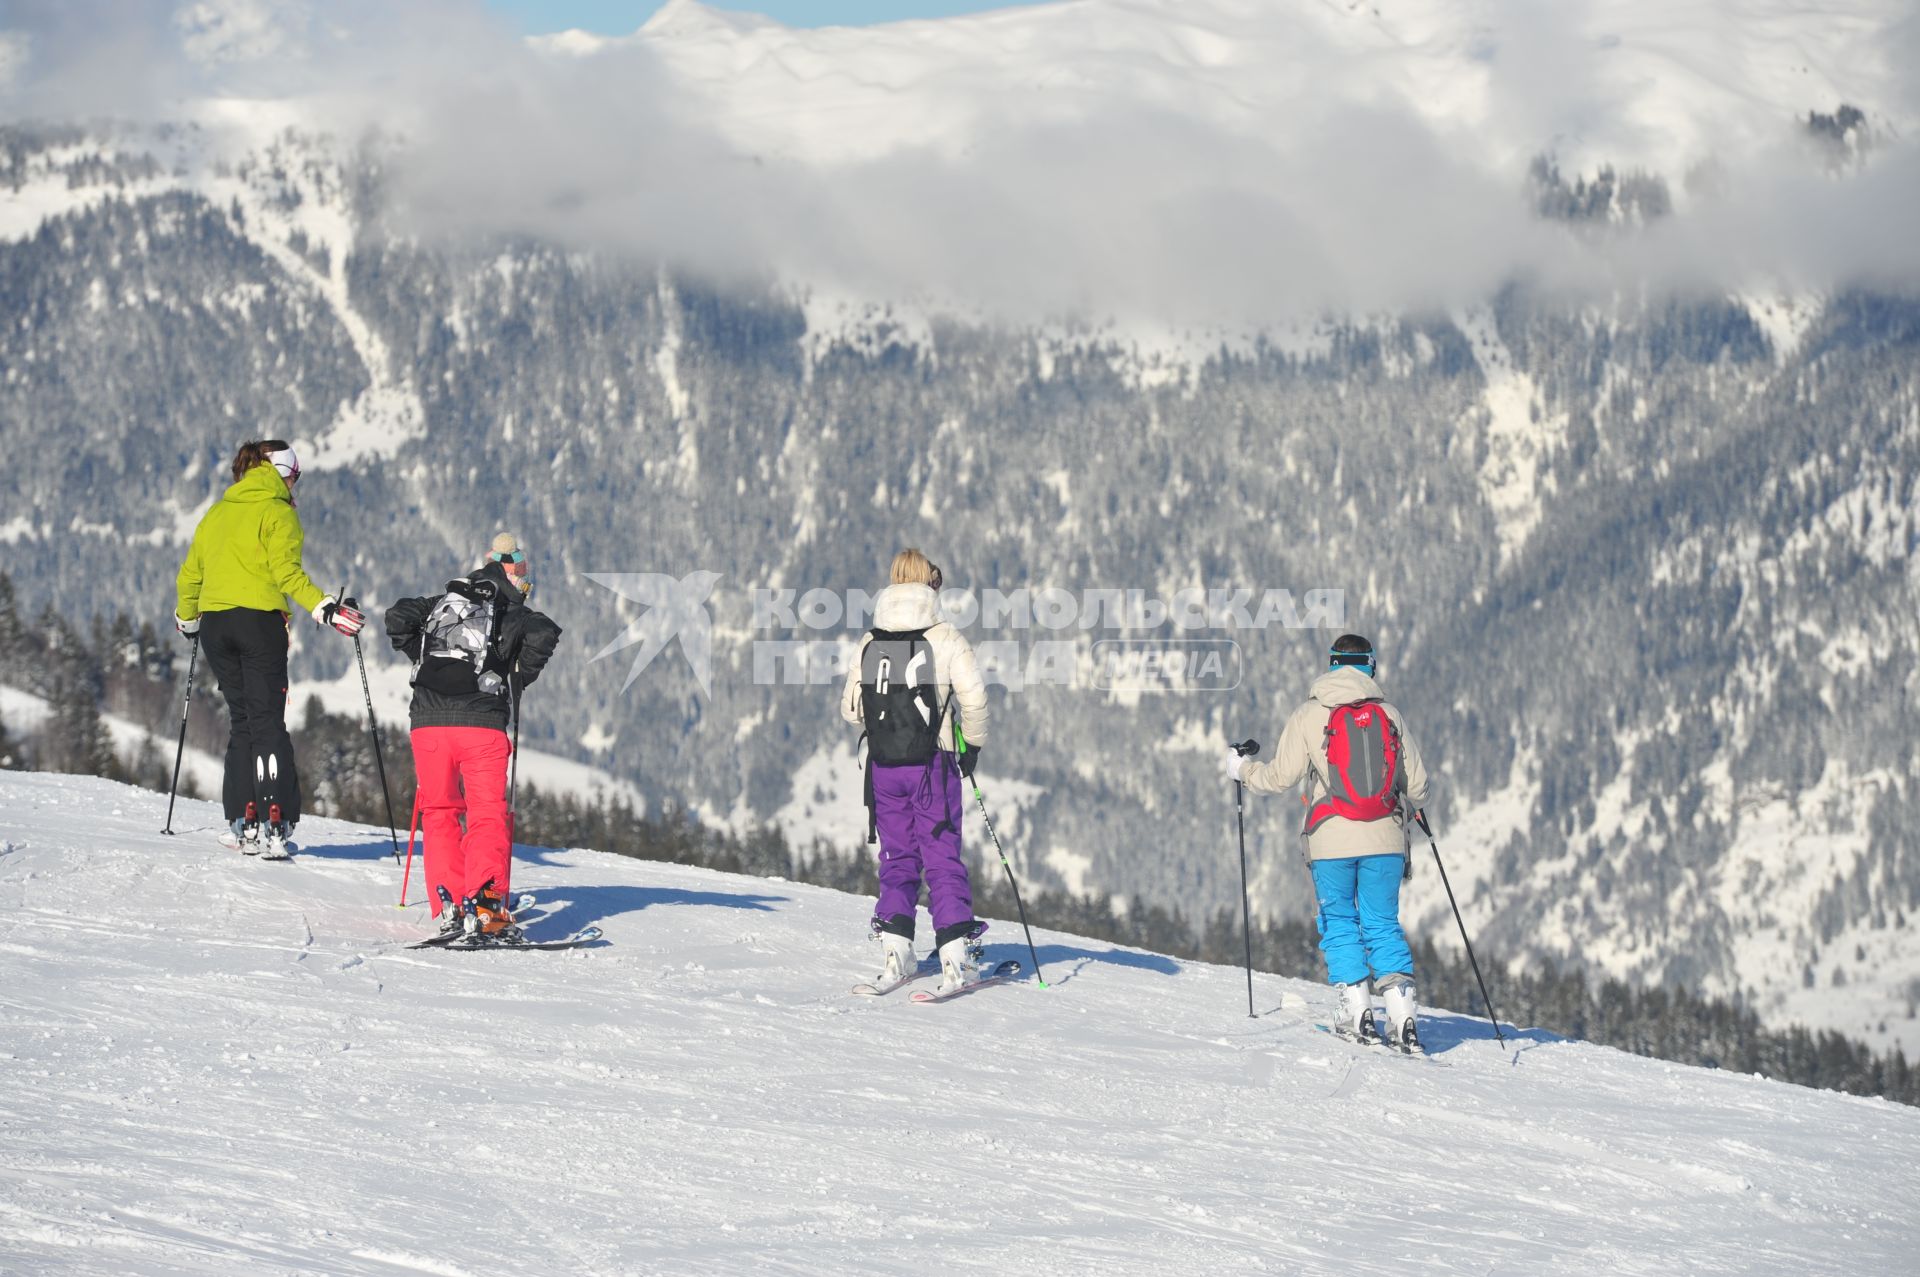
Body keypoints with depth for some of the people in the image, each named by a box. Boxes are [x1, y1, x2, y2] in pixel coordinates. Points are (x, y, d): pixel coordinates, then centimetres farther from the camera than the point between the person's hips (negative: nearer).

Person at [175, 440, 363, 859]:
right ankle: (273, 824, -14)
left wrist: (187, 620, 35)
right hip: (259, 620, -5)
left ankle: (242, 820, 5)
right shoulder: (277, 511, -1)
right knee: (267, 721, -4)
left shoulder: (217, 513, 18)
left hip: (215, 623, 5)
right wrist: (325, 608, -20)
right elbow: (286, 571, -15)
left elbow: (189, 576, 20)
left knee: (242, 719, 12)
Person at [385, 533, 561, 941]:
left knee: (440, 813, 14)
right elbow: (544, 634, -11)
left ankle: (449, 906, 1)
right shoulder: (513, 614, 10)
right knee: (488, 816, 1)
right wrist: (519, 679, 3)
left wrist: (423, 660, 18)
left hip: (428, 722, 3)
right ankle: (484, 904, -17)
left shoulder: (439, 603, 20)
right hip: (483, 724, -3)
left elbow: (398, 617, 7)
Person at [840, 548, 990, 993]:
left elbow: (850, 709, 6)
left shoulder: (869, 642, 4)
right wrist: (973, 744, 2)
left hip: (884, 766, 3)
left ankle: (896, 953, 4)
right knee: (943, 857, 3)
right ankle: (955, 959, -3)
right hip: (933, 763, -3)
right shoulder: (945, 638, -7)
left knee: (897, 856, 13)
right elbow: (973, 697, -14)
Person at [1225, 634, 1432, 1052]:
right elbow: (1416, 785, 8)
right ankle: (1402, 1013, -4)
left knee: (1340, 924, 11)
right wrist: (1414, 804, 32)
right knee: (1383, 925, 9)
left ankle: (1357, 1013, 1)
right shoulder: (1390, 715, 4)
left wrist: (1242, 770, 18)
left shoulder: (1308, 716, -2)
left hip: (1331, 841, -2)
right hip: (1385, 840, 2)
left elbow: (1280, 776, -2)